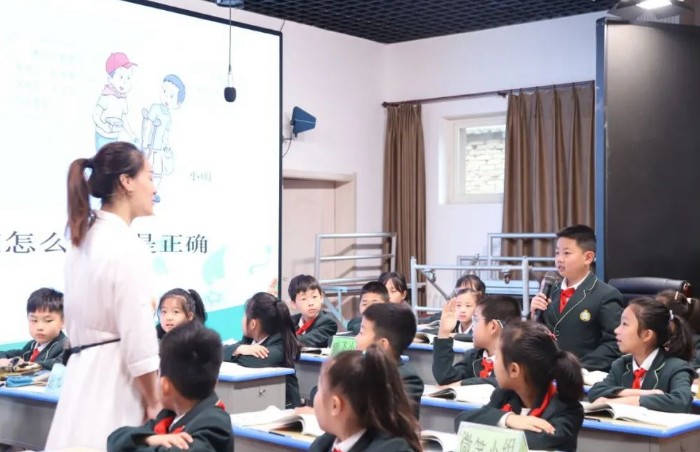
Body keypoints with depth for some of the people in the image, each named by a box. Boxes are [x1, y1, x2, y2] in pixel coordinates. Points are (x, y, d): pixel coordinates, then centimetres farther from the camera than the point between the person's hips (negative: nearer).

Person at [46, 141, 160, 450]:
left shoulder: (84, 241, 12)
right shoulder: (128, 246, -14)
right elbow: (137, 338, -16)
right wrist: (154, 404, -8)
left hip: (85, 375, 8)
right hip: (116, 379, -8)